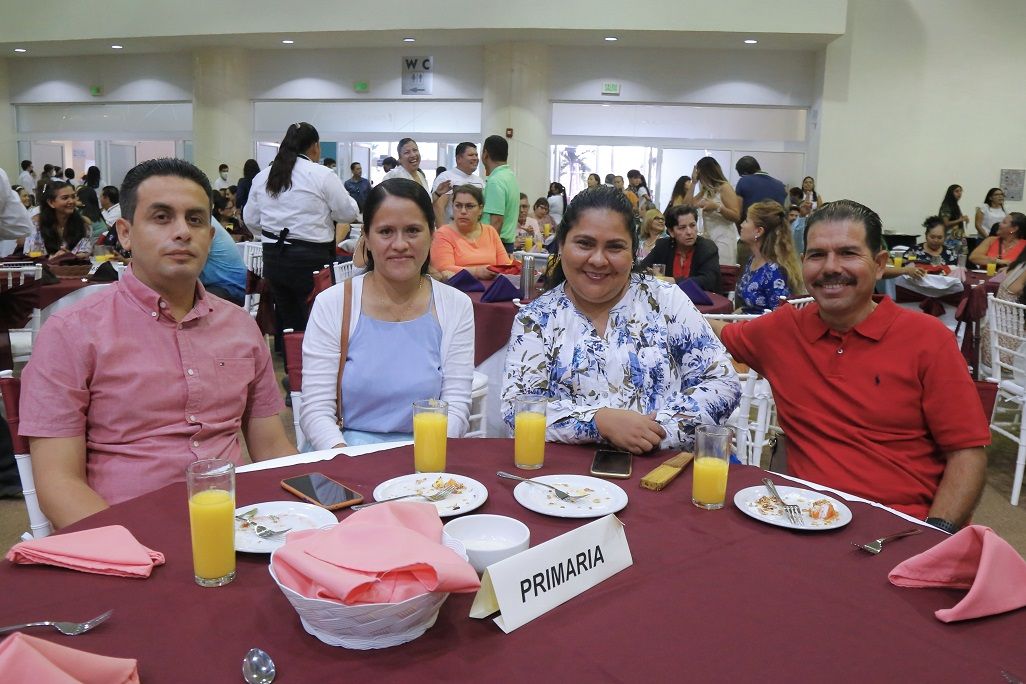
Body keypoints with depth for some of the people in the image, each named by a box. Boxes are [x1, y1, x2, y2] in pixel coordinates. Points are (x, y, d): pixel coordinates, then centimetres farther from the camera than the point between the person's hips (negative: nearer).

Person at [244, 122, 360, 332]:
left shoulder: (262, 177, 7)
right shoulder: (322, 175, -9)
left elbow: (250, 220, 12)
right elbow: (348, 213, -3)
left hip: (273, 257, 5)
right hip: (311, 258, -5)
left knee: (287, 321, 13)